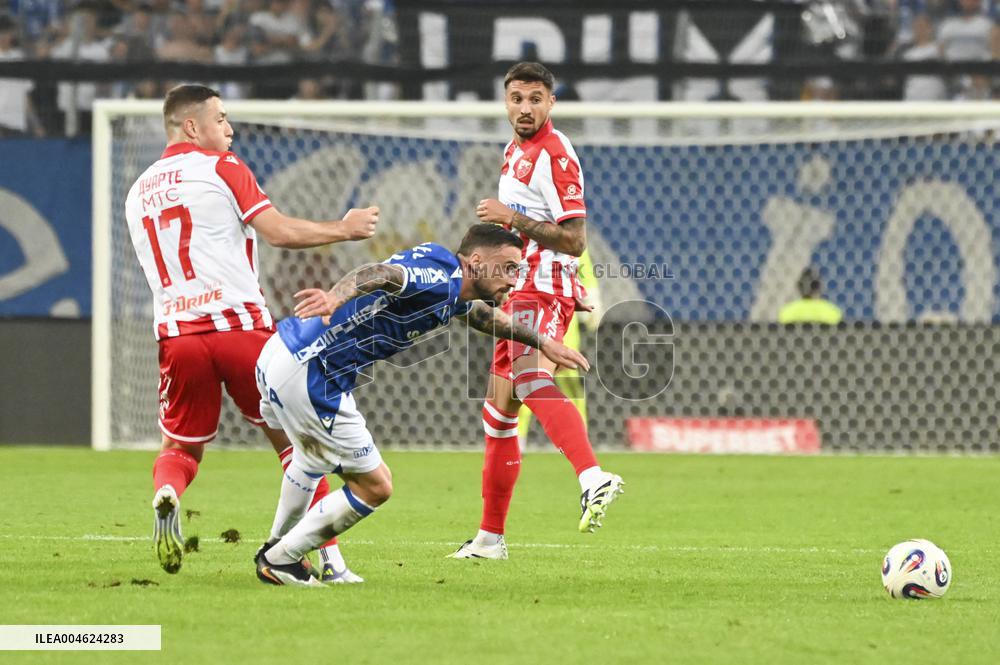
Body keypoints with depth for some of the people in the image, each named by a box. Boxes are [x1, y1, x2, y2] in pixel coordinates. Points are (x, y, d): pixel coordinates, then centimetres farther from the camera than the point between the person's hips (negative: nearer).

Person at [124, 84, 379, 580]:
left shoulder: (138, 192, 18)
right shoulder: (221, 167, 1)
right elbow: (279, 232, -6)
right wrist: (344, 229, 6)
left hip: (175, 333, 4)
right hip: (239, 324, -4)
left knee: (180, 447, 17)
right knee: (292, 438, 8)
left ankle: (165, 495, -19)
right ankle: (330, 557, 3)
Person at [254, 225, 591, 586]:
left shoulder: (454, 293, 14)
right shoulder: (441, 276, -17)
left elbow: (486, 315, 38)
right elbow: (380, 274, -37)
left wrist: (544, 342, 46)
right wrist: (335, 297, -57)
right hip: (306, 375, -10)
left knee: (313, 455, 38)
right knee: (375, 486, 1)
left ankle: (276, 547, 52)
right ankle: (279, 561, 12)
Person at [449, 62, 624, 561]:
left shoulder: (554, 155, -11)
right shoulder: (515, 151, 19)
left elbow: (574, 240, -17)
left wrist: (512, 218, -19)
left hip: (544, 290, -10)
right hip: (517, 293, 10)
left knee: (531, 381, -35)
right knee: (498, 409, 15)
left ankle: (592, 477, -55)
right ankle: (491, 536, 25)